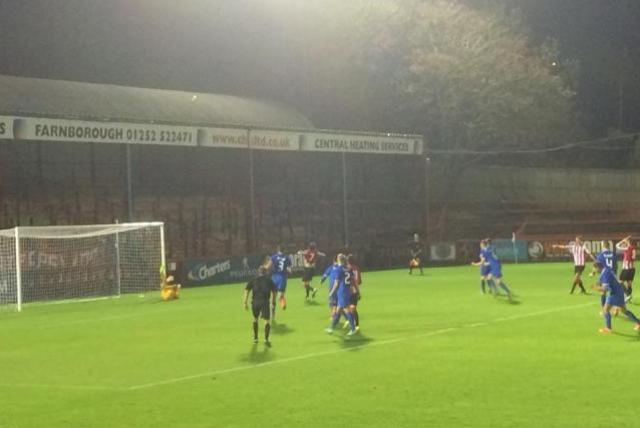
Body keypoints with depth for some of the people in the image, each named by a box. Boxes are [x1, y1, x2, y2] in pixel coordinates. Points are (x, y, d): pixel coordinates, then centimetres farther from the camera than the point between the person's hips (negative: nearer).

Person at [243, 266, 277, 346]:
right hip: (265, 301, -2)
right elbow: (274, 291, 8)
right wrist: (273, 301, 21)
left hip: (255, 301, 2)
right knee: (267, 320, 1)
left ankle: (255, 338, 29)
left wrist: (245, 303, 7)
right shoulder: (269, 280, 14)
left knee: (255, 319, 22)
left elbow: (247, 290, 7)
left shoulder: (253, 280, 15)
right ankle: (266, 339, -15)